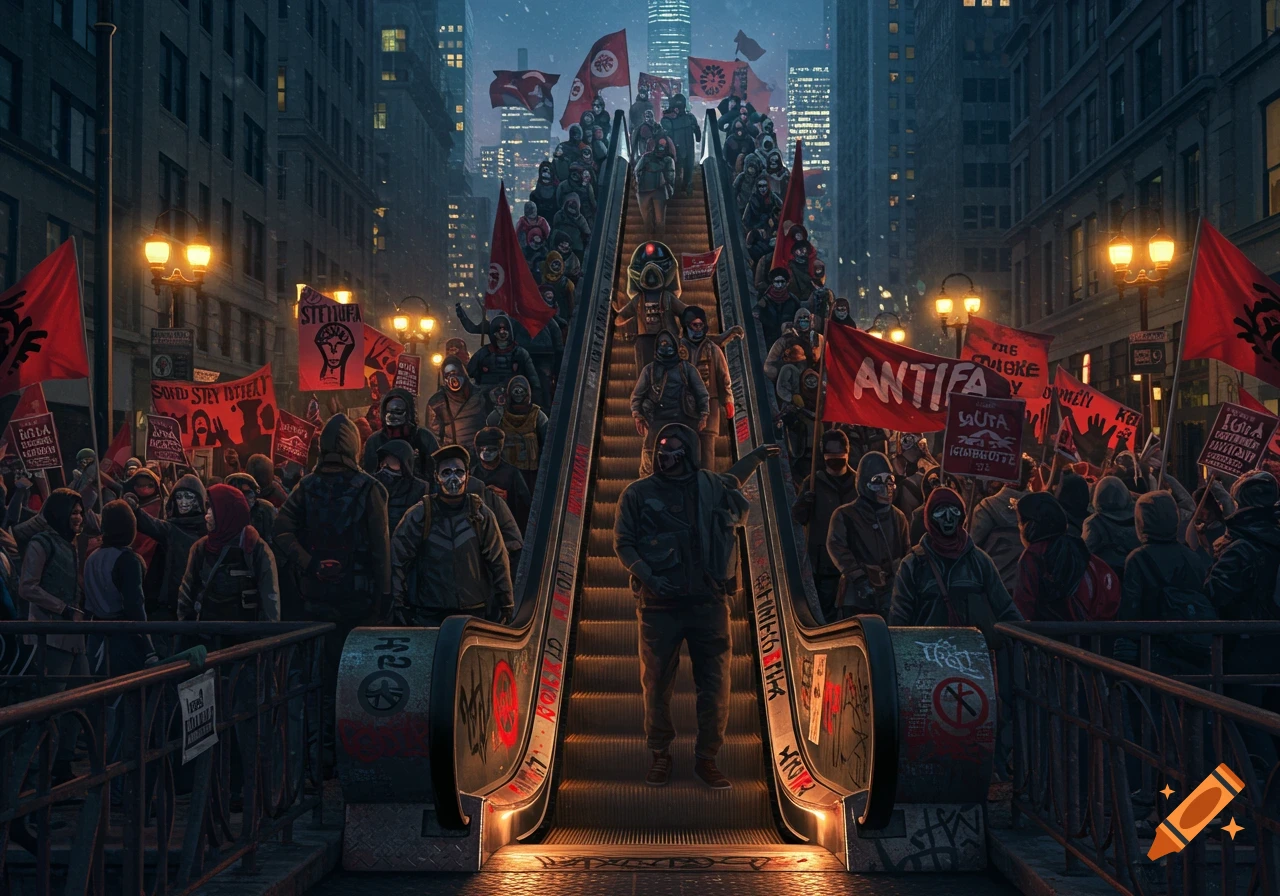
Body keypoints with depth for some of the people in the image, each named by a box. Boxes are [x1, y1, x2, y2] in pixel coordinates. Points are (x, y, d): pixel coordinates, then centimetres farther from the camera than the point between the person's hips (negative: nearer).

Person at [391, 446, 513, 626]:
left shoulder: (481, 514, 4)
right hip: (429, 615, -1)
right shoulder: (420, 515, 1)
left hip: (474, 612, 1)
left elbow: (498, 562, 6)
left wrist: (504, 605, 3)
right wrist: (399, 604, -2)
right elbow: (398, 559, 2)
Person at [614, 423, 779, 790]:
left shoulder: (711, 486, 9)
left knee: (715, 685, 2)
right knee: (657, 684, 6)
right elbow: (623, 543, 0)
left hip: (709, 603, 2)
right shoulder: (639, 494, 0)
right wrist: (647, 575, -15)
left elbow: (730, 482, 34)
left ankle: (707, 758, 17)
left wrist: (755, 456, 35)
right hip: (660, 605, -2)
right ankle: (660, 755, 23)